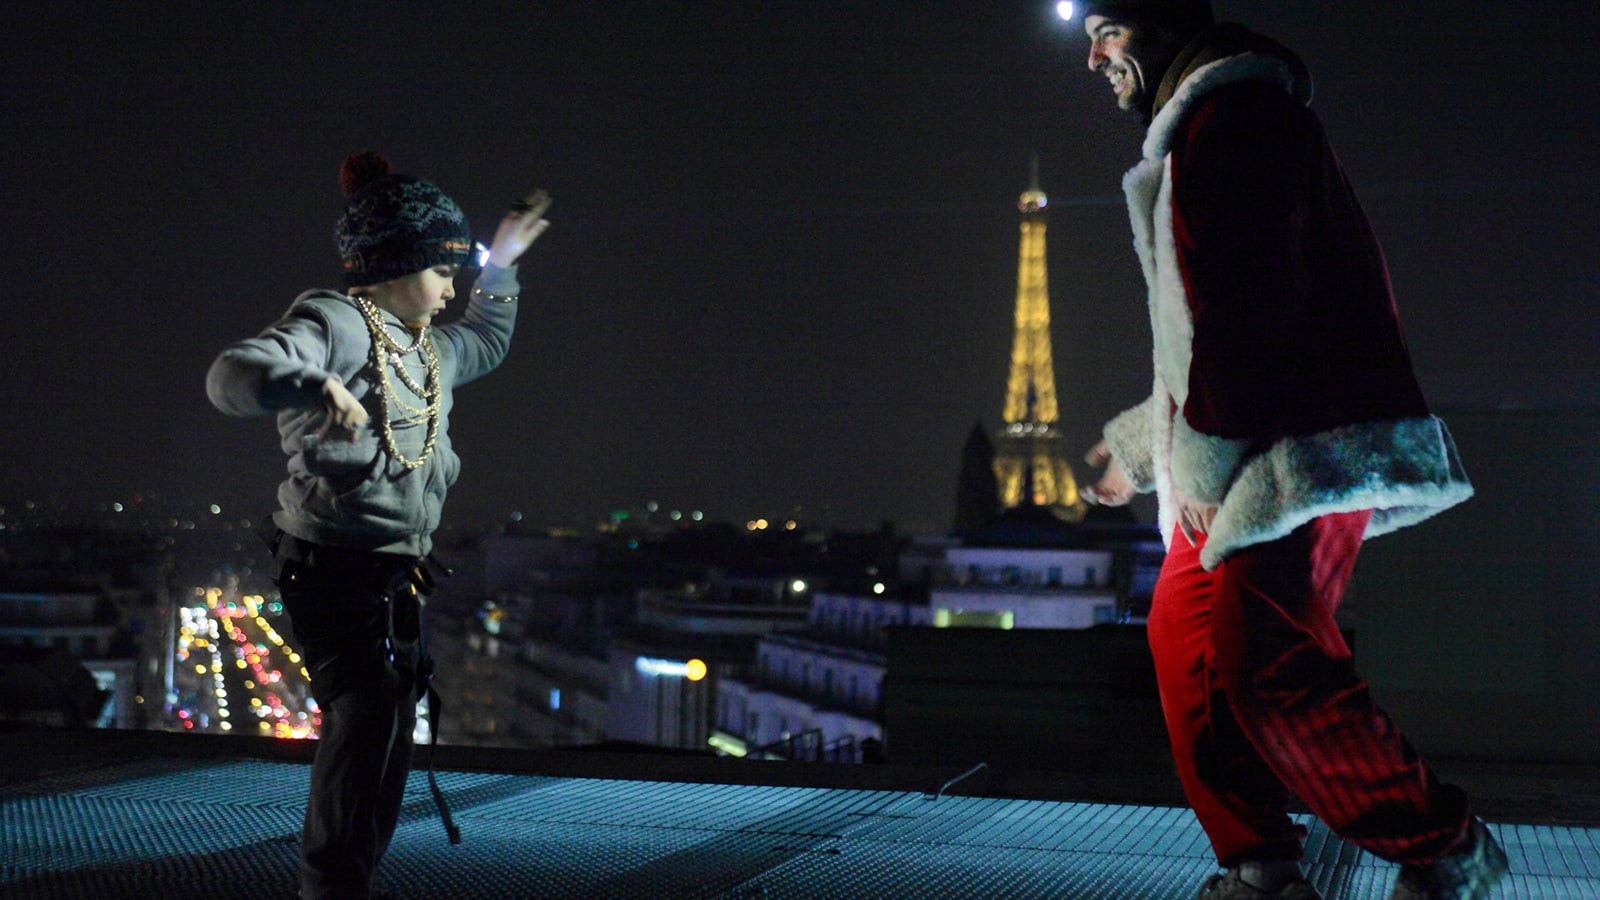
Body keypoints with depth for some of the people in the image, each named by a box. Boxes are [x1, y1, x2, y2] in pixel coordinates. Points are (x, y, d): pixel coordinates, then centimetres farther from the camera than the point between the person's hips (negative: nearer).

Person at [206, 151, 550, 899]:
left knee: (390, 731, 14)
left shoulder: (429, 349, 17)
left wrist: (500, 270, 35)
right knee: (366, 712, -22)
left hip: (396, 577, 9)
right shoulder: (335, 321, -10)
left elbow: (488, 342, 42)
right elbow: (231, 376, -26)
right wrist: (314, 385, -42)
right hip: (332, 568, -9)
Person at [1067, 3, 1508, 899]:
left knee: (1265, 662, -17)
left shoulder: (1233, 112, -7)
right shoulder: (1198, 130, 27)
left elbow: (1243, 298, -17)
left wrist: (1202, 457, -17)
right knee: (1186, 633, 6)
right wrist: (1139, 445, 33)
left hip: (1301, 447, -11)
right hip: (1237, 453, 11)